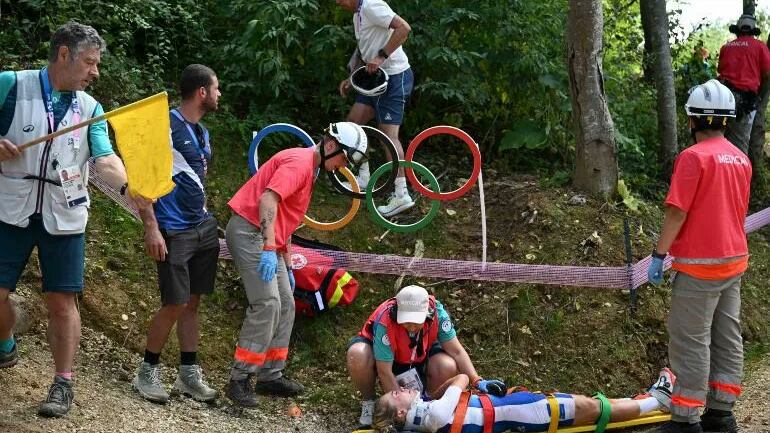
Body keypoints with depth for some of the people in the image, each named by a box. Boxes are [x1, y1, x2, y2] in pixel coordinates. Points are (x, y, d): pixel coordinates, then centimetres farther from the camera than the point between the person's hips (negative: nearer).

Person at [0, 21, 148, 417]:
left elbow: (105, 159, -7)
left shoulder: (90, 109, 5)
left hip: (63, 216, 2)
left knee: (62, 300, 1)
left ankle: (63, 383, 10)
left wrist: (127, 186, -27)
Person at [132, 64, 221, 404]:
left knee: (192, 303, 9)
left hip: (203, 227, 8)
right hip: (174, 232, -8)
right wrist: (151, 228, -21)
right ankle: (147, 372, 6)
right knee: (175, 305, -8)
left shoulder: (201, 132, 14)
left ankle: (188, 373, 15)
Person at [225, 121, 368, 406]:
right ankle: (239, 380, -15)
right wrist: (268, 249, -31)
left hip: (268, 238, 11)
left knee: (285, 306, 11)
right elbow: (267, 199, -25)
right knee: (267, 305, -17)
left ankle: (270, 376, 15)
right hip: (249, 231, -11)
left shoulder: (309, 169, 21)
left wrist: (287, 267, 23)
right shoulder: (299, 161, -12)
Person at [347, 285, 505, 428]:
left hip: (418, 356, 3)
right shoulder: (385, 322, -38)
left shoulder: (436, 311, -29)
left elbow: (457, 352, -20)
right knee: (358, 356, -38)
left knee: (449, 367, -28)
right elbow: (385, 372, -31)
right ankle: (369, 402, -9)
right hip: (380, 352, -3)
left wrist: (478, 382, -31)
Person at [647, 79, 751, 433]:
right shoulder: (741, 159, 8)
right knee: (727, 339, 12)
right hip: (734, 259, 8)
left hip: (699, 265, -8)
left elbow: (677, 213, -18)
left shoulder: (694, 157, -16)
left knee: (690, 342, -3)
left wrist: (658, 254, -10)